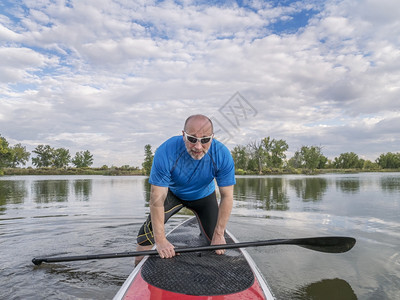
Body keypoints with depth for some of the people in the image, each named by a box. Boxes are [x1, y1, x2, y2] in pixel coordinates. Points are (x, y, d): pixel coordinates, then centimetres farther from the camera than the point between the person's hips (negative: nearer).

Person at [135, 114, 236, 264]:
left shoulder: (222, 155, -31)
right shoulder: (166, 152, -36)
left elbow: (227, 196, -23)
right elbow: (157, 198, -34)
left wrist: (219, 234, -24)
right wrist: (160, 240, -36)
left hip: (204, 195, 2)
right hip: (172, 193, -1)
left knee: (216, 241, -1)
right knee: (150, 229, -17)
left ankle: (205, 231, 37)